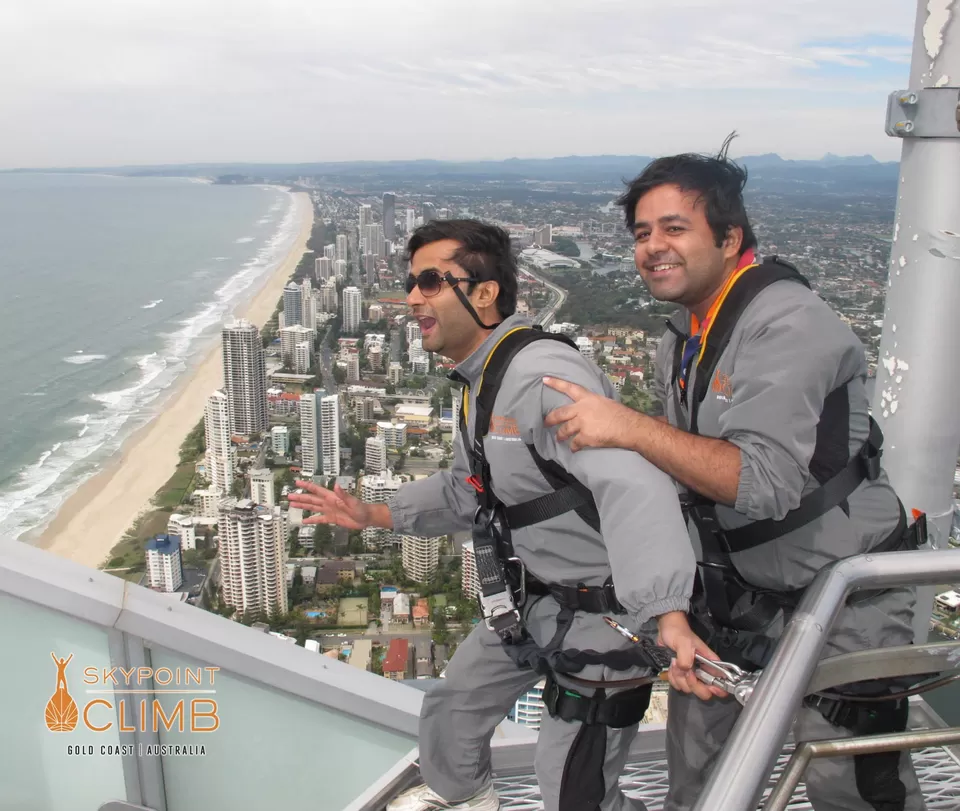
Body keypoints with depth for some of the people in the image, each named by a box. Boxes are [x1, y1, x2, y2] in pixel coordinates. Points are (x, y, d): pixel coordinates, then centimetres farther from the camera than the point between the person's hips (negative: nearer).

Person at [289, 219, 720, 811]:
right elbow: (467, 491, 18)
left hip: (600, 613, -10)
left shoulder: (545, 374, -29)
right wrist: (375, 515, 11)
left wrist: (669, 614, -56)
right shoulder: (482, 383, 6)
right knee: (452, 708, 26)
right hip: (532, 598, 10)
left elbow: (631, 485, -43)